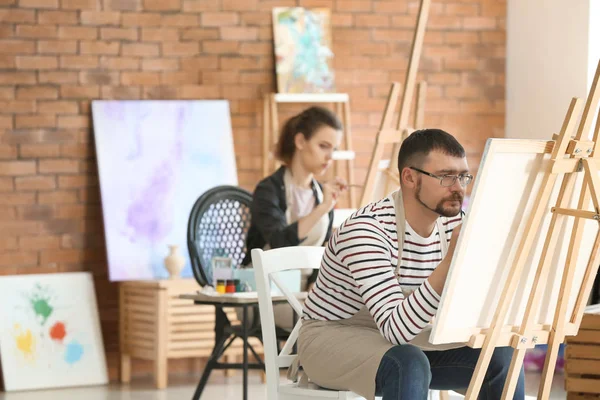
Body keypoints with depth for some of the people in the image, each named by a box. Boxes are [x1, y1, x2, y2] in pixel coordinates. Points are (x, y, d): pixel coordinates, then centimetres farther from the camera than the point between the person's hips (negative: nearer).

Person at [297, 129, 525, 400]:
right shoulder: (366, 230, -28)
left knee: (501, 356, -12)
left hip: (405, 341, 7)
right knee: (409, 364, -37)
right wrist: (450, 261, -44)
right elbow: (396, 327, -35)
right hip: (333, 337, -7)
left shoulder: (455, 224, -6)